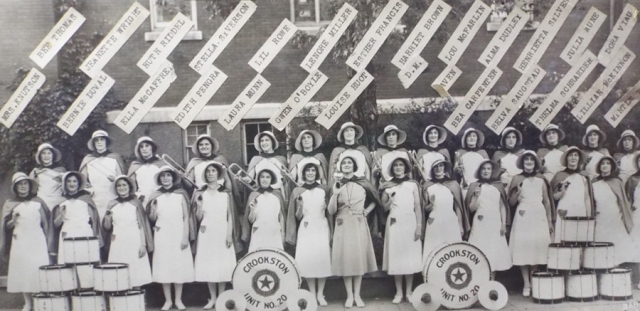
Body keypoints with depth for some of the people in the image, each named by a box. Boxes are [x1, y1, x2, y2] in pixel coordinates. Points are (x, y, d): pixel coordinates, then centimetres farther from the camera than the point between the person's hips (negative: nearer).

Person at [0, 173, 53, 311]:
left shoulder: (37, 202, 6)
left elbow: (46, 223, 6)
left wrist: (48, 243, 2)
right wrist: (13, 220, -13)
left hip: (37, 241, -1)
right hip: (20, 242, 1)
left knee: (39, 269, -7)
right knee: (22, 269, -2)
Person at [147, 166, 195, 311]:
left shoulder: (180, 194, 1)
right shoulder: (155, 196, 6)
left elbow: (186, 217, 0)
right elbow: (152, 219, 8)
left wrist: (186, 237, -7)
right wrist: (153, 210, -12)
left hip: (178, 235, -1)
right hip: (162, 236, 1)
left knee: (179, 266, 1)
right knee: (163, 266, 1)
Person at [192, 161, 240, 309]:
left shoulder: (226, 193, 4)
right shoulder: (200, 193, 6)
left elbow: (230, 215, 1)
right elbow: (199, 217, 4)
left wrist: (229, 234, -7)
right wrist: (199, 205, -14)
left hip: (222, 232, -1)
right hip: (206, 233, 1)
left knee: (222, 263, -1)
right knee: (208, 264, 1)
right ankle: (212, 298, 11)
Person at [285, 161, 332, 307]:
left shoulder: (324, 190, 6)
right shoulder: (297, 191, 5)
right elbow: (297, 217, 5)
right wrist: (300, 206, -9)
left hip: (322, 227, 0)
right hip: (306, 229, 0)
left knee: (322, 258, -8)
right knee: (307, 259, -8)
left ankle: (320, 294, 3)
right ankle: (312, 293, 5)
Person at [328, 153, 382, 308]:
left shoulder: (362, 183, 1)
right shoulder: (336, 185, 3)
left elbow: (375, 199, 15)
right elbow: (331, 210, -2)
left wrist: (367, 211, 4)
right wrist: (334, 195, -15)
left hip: (359, 225, 0)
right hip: (343, 226, 1)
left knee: (359, 257, 2)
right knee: (345, 258, 0)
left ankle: (357, 295, 10)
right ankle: (349, 296, 7)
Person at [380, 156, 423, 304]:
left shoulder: (412, 184, 4)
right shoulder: (387, 186, 7)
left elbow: (418, 206, 1)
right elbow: (384, 208, 10)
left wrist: (419, 225, -6)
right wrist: (390, 200, -8)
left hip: (409, 222, -1)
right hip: (394, 223, 1)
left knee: (410, 256, 1)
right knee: (396, 256, -1)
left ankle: (409, 291, 9)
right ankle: (398, 292, 6)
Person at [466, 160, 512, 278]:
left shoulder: (498, 186, 8)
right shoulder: (474, 186, 3)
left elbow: (503, 206, 9)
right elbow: (471, 208, 1)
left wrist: (504, 224, 1)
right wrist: (476, 196, -14)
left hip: (495, 223, 2)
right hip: (480, 224, -2)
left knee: (494, 251, 2)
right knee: (480, 251, -6)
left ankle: (492, 283, 10)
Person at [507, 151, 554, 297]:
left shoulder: (541, 179, 9)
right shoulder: (517, 179, 3)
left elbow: (547, 201, 11)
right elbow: (511, 202, 3)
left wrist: (550, 221, 8)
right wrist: (518, 192, -15)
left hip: (539, 217, 2)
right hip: (523, 217, -2)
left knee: (538, 247, -1)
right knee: (523, 247, -6)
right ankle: (526, 284, 0)